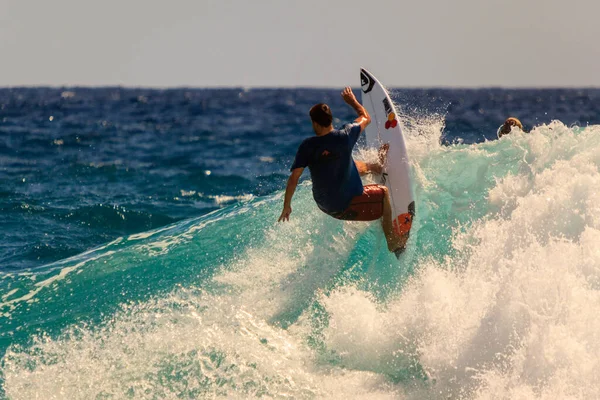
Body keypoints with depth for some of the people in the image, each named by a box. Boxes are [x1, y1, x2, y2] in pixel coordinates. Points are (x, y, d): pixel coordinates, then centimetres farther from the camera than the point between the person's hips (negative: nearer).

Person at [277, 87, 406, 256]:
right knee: (383, 192, 21)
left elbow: (294, 177, -16)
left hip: (323, 204, 5)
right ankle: (393, 242, 29)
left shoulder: (307, 146, -16)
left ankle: (375, 167, 59)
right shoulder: (345, 136, -20)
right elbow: (366, 118, 1)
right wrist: (352, 101, 20)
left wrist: (286, 206, -5)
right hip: (345, 206, -4)